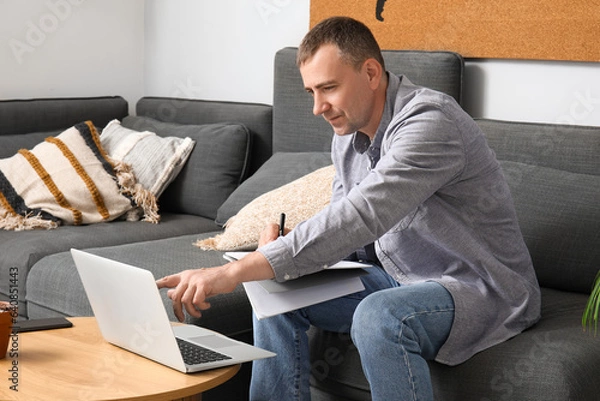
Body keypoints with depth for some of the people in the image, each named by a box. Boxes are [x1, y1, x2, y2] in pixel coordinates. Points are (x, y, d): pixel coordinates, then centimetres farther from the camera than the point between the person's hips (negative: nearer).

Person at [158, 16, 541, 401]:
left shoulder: (429, 122, -26)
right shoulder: (348, 134, 4)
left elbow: (359, 217, -37)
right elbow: (347, 227, 13)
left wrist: (235, 271, -41)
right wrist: (288, 245, -11)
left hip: (483, 290, -8)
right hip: (401, 279, 9)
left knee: (378, 316, -37)